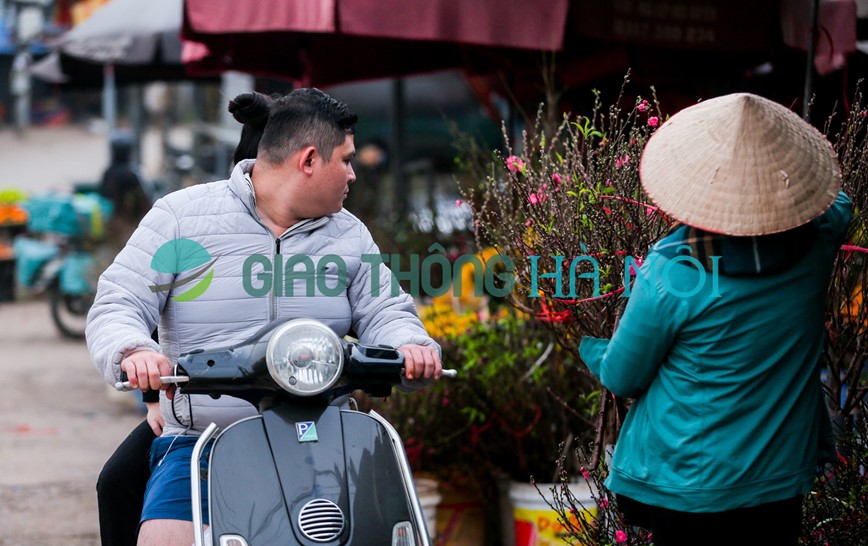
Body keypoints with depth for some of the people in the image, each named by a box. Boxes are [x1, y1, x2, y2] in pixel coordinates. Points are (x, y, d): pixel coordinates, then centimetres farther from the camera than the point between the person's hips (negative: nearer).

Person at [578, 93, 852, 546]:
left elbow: (621, 379, -10)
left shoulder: (672, 274, -27)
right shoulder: (817, 242, -15)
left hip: (688, 487, -4)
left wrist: (587, 346, 11)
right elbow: (841, 205, 14)